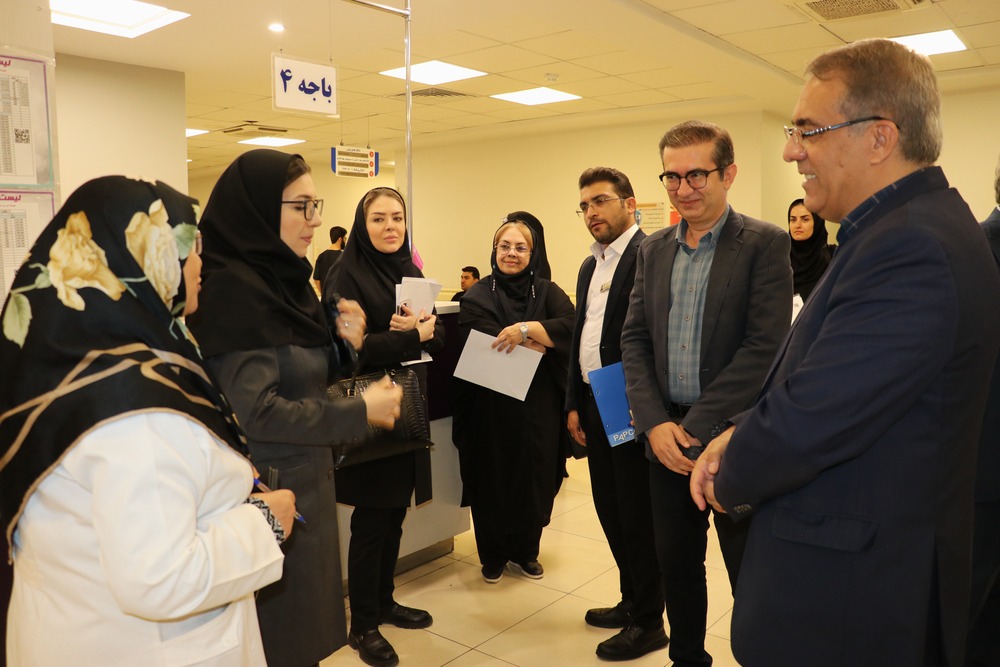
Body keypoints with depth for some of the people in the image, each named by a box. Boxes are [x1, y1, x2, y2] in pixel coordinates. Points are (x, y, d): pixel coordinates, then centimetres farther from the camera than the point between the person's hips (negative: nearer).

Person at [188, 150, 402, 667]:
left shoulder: (282, 279, 7)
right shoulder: (233, 288, -19)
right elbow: (255, 411, -24)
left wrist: (344, 345, -4)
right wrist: (358, 412, -16)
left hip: (307, 484, 8)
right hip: (269, 493, -8)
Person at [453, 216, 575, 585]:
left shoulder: (547, 292, 5)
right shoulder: (477, 297, 0)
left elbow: (570, 326, -13)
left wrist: (525, 329, -25)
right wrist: (538, 344, -14)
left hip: (538, 406, 2)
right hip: (491, 406, -1)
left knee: (535, 479, 8)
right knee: (493, 479, 7)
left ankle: (525, 550, 29)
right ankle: (493, 554, 26)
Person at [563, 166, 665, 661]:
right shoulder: (589, 266, 15)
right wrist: (574, 405, 15)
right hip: (594, 406, 8)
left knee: (638, 515, 4)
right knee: (610, 508, 17)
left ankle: (648, 622, 21)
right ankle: (631, 600, 35)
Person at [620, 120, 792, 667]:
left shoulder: (765, 244, -8)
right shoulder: (653, 249, 8)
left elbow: (764, 349, -15)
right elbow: (635, 340, 5)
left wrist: (695, 427, -17)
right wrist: (655, 424, -7)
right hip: (666, 435, 5)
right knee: (676, 565, 17)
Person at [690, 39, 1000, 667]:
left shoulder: (912, 249, -26)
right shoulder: (913, 226, 8)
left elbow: (805, 425, -28)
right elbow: (813, 375, 11)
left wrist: (731, 483, -9)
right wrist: (741, 433, -3)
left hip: (848, 594, -9)